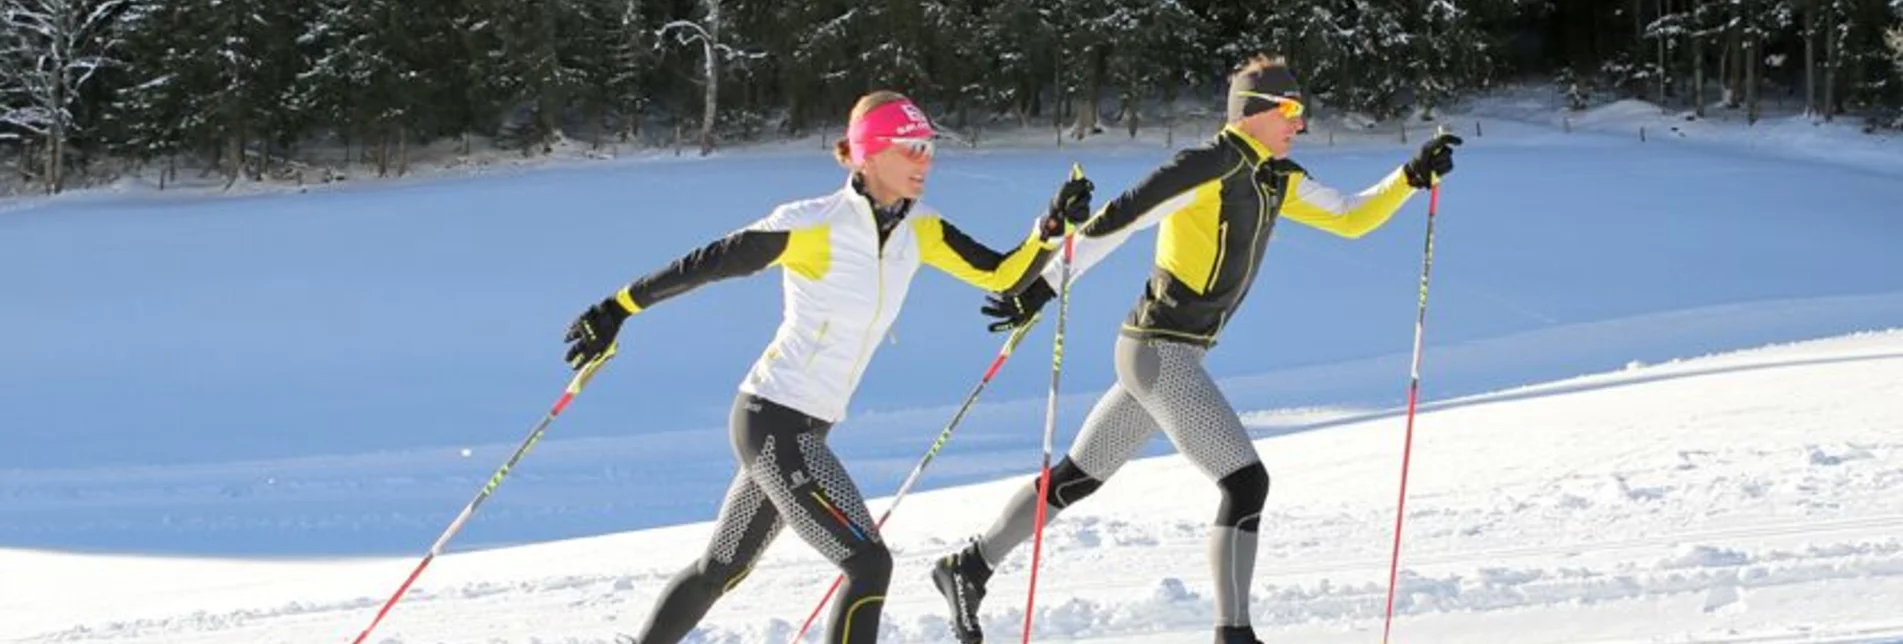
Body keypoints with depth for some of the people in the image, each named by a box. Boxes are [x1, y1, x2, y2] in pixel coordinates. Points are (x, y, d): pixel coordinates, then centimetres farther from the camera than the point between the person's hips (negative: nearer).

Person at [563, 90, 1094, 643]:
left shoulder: (918, 231, 2)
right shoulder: (815, 226, -19)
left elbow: (1005, 276, 0)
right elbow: (705, 264, -12)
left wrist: (1052, 230, -18)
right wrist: (615, 311, -7)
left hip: (805, 430, 8)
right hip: (774, 423, -8)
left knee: (722, 569, 20)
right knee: (869, 565, -12)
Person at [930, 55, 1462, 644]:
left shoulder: (1276, 180, 11)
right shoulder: (1213, 164, -16)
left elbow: (1351, 219, 16)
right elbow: (1116, 219, -18)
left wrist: (1413, 177, 3)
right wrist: (1043, 287, -20)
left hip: (1174, 353, 10)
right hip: (1161, 352, -10)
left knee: (1077, 478, 17)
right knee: (1246, 481, -12)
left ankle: (969, 567, 27)